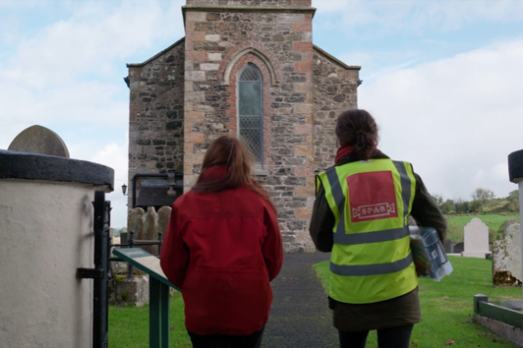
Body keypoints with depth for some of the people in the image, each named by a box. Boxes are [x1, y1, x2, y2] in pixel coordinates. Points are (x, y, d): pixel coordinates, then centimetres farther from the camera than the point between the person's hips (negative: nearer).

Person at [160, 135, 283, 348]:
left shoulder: (185, 204, -6)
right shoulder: (259, 202, -6)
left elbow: (171, 263, -2)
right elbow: (274, 259, 0)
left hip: (203, 311, 0)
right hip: (250, 308, 0)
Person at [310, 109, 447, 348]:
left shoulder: (332, 181, -7)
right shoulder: (403, 173, -1)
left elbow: (321, 241, 3)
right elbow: (437, 225, 5)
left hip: (351, 292, 0)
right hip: (397, 290, 1)